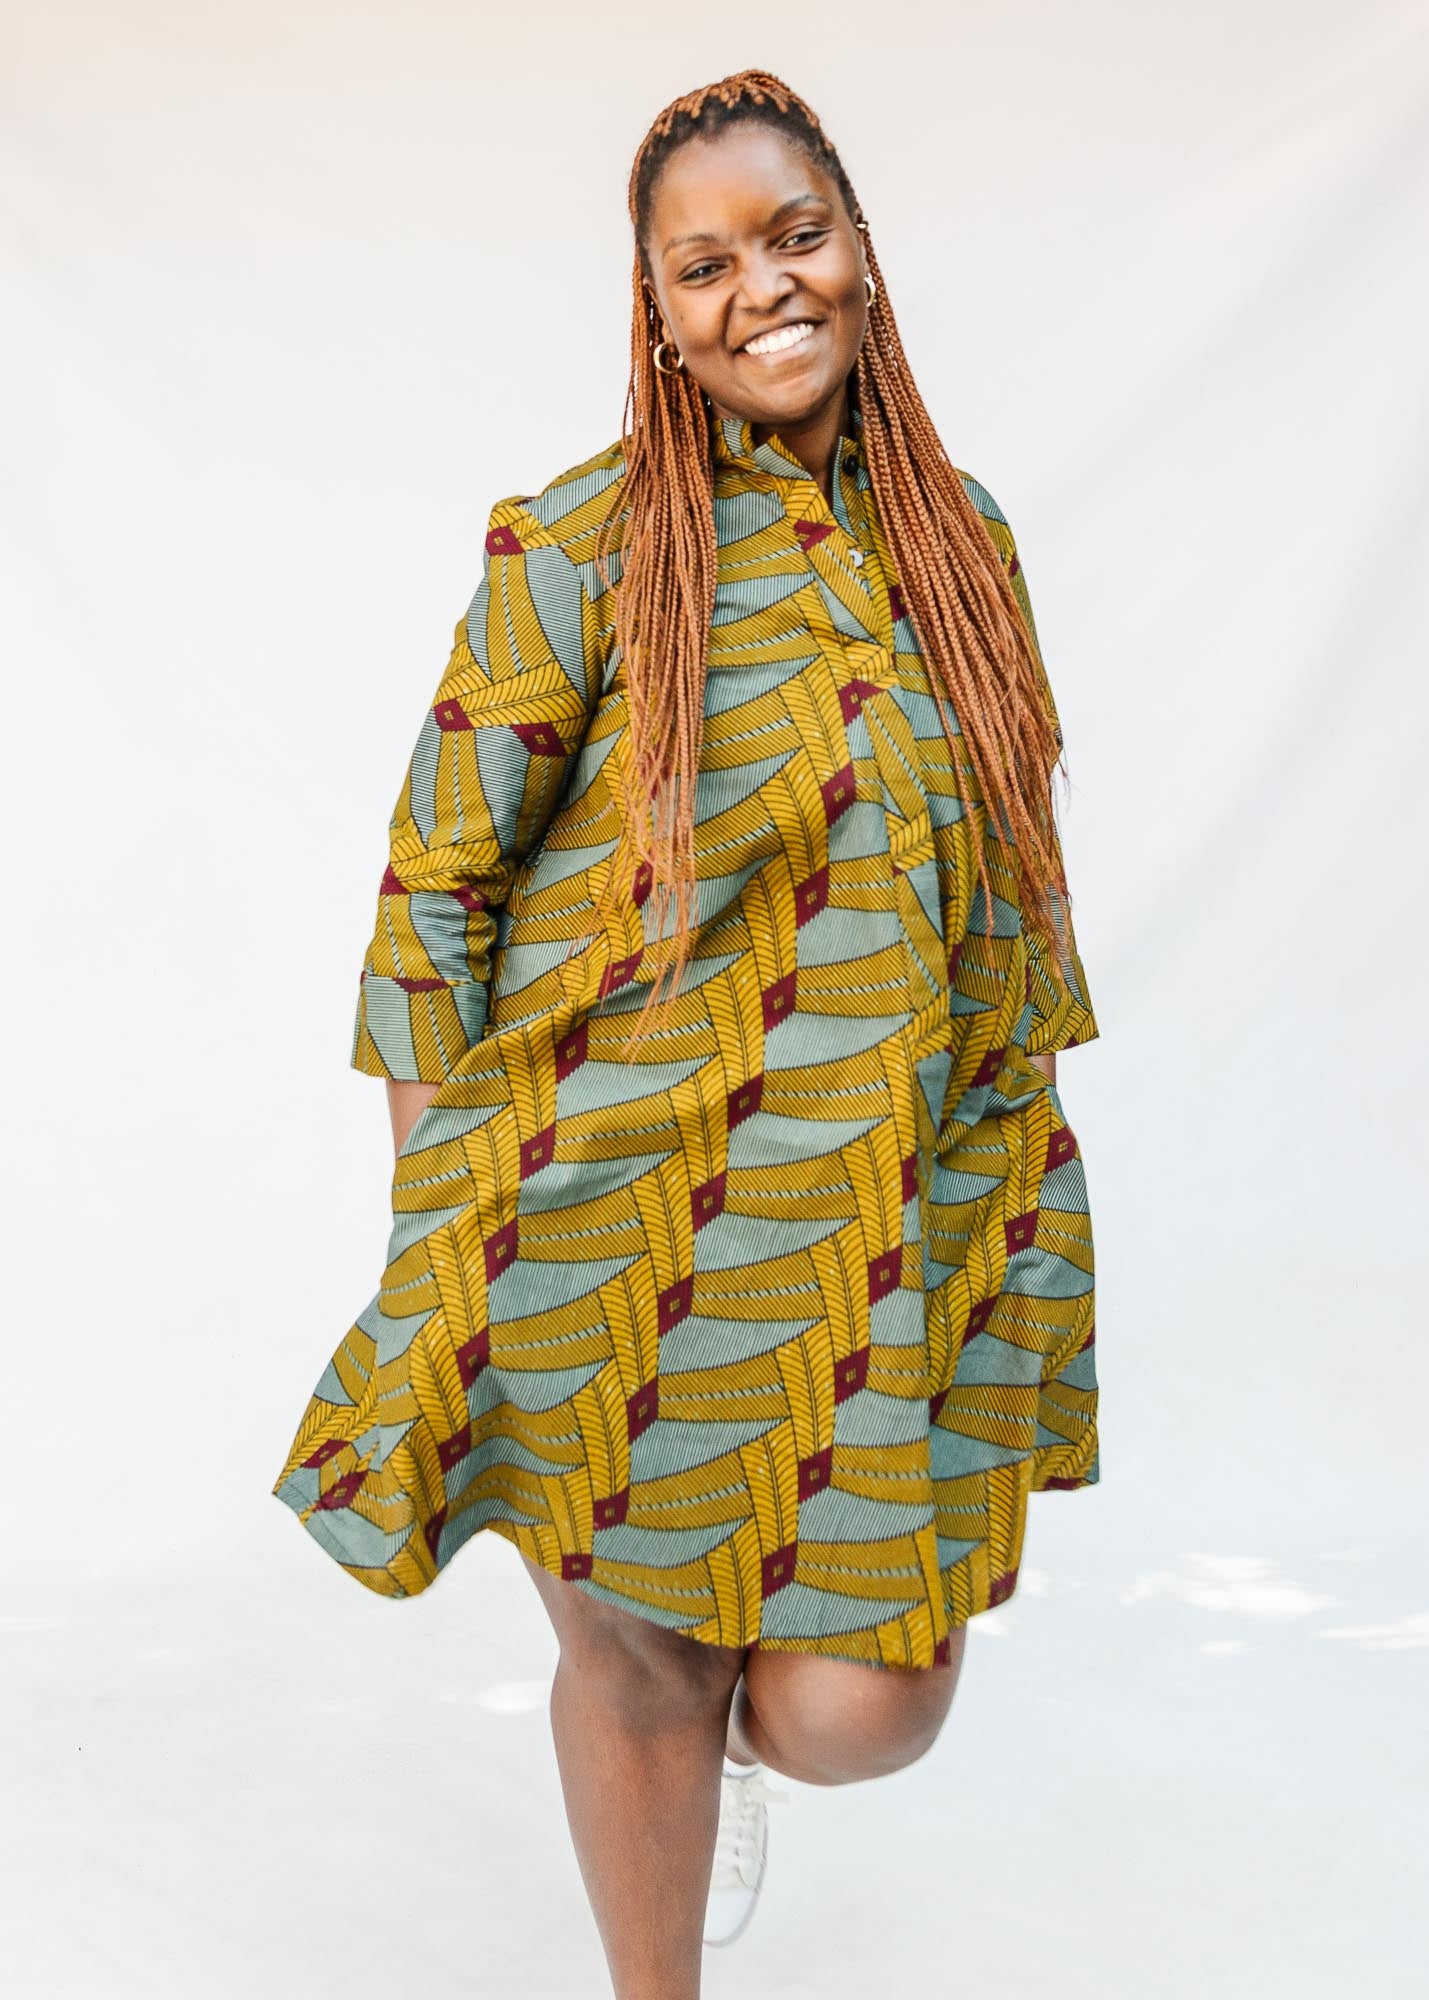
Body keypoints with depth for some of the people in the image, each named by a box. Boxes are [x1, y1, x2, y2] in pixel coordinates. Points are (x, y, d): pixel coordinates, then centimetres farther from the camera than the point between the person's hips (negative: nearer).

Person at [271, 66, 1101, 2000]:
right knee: (635, 1654, 10)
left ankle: (753, 1724, 40)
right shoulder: (577, 547, -5)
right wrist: (439, 1207, -6)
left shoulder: (963, 535, 8)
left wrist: (1021, 1178, 14)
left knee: (858, 1714, 0)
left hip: (915, 1216, 3)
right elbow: (432, 884, -3)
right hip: (632, 1198, -3)